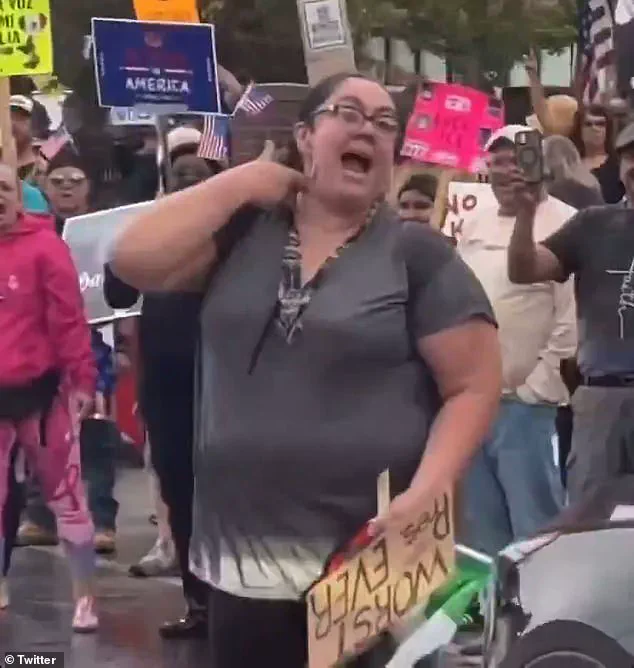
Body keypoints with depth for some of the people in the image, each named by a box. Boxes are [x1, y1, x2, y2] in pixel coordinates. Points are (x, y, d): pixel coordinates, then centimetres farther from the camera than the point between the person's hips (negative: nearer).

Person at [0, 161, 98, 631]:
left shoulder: (43, 245, -10)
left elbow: (68, 317, -11)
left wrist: (82, 380, -13)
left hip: (41, 391, -4)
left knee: (65, 494, 5)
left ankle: (85, 595, 16)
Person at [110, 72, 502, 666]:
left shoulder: (417, 254, -1)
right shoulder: (243, 232, 8)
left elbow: (473, 386, -4)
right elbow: (133, 260, -4)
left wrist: (424, 493, -18)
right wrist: (240, 182, -3)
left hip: (375, 562, -3)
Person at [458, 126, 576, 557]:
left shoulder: (564, 226, -9)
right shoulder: (475, 227, 15)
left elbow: (572, 319, -14)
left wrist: (537, 386, -14)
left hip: (525, 402, -7)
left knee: (534, 529, -3)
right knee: (480, 526, 15)